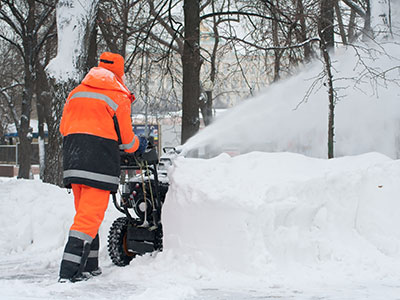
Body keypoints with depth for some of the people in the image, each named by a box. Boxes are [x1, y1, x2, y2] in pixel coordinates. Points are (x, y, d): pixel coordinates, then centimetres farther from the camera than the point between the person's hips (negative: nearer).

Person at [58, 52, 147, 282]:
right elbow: (125, 139, 2)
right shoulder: (119, 98, -3)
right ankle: (69, 272, -15)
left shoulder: (76, 93, 15)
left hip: (73, 161, 7)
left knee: (85, 212, 17)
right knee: (90, 215, -8)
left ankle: (89, 267, 21)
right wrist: (138, 145, 23)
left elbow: (64, 127, 18)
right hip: (100, 164, -7)